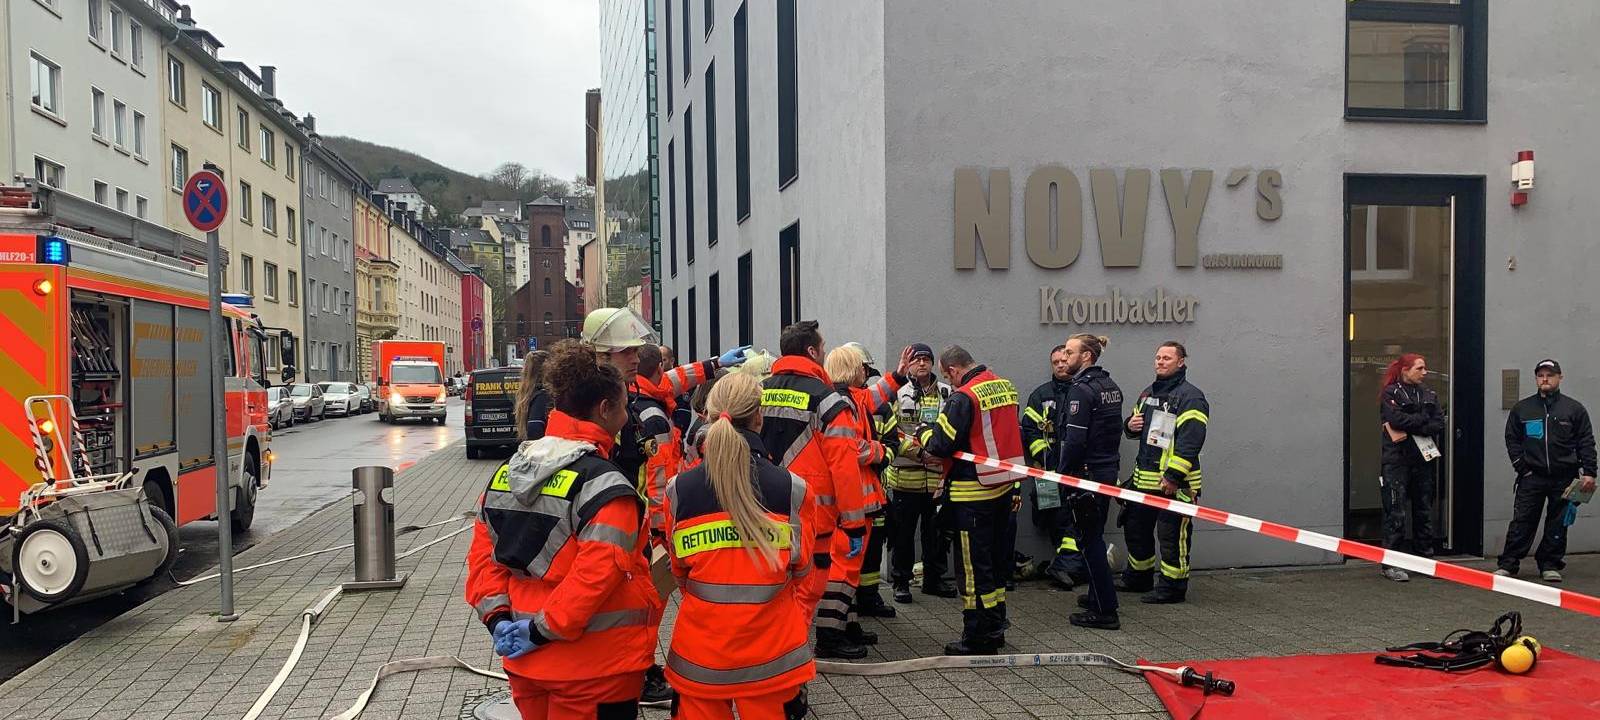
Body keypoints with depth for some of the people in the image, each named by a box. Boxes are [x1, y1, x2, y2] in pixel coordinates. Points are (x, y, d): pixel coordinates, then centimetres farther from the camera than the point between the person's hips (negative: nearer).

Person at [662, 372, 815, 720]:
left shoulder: (678, 490, -8)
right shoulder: (791, 488, -12)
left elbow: (679, 570, 6)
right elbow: (802, 566, 2)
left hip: (700, 650, 1)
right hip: (770, 651, -1)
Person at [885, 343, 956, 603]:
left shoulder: (947, 394, 9)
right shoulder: (897, 394, -3)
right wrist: (919, 451, -18)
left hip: (938, 477, 3)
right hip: (905, 476, -3)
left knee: (937, 532, 13)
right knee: (903, 533, 5)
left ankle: (934, 579, 27)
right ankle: (901, 582, 16)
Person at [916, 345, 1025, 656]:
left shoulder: (963, 397, -18)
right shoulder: (1006, 387, 8)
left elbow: (940, 444, -17)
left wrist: (923, 433, 3)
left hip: (973, 494, -8)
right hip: (1005, 487, 8)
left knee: (972, 567, 0)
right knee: (996, 560, 18)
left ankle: (977, 637, 6)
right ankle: (995, 627, 28)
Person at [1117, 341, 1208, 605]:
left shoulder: (1190, 397, -12)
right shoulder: (1148, 393, 16)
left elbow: (1190, 441, -20)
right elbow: (1134, 426, 29)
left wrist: (1173, 476, -23)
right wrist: (1131, 425, 3)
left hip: (1174, 481, -9)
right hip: (1144, 478, 9)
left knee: (1172, 534, -3)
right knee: (1136, 528, 18)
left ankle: (1173, 586, 8)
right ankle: (1139, 577, 33)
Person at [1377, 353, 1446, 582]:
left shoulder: (1429, 395, 14)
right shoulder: (1390, 393, -1)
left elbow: (1439, 424, 1)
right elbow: (1398, 419, -18)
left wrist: (1410, 428, -12)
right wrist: (1424, 421, -6)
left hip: (1424, 459, 6)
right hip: (1397, 460, -6)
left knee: (1424, 511, 10)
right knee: (1396, 512, -7)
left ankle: (1425, 559, 19)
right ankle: (1391, 565, -3)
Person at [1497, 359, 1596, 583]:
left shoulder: (1575, 409, 4)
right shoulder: (1522, 409, 6)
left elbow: (1586, 443, 3)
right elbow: (1512, 439, 10)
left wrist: (1588, 473, -5)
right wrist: (1521, 466, 0)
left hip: (1564, 478, 0)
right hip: (1531, 476, 0)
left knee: (1558, 524, 6)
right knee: (1521, 522, -2)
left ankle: (1550, 565, 17)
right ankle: (1508, 564, 1)